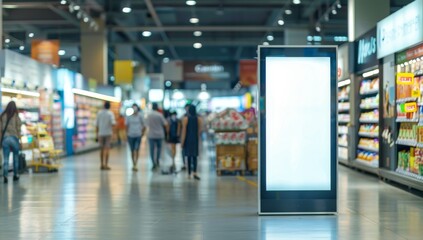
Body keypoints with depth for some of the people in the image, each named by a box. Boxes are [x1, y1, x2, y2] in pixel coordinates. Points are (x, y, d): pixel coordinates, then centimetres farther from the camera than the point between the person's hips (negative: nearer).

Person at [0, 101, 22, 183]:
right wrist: (19, 139, 4)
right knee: (16, 157, 15)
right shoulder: (16, 116, -4)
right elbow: (18, 129, -4)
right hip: (14, 138, -1)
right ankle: (15, 175, 20)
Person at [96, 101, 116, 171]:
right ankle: (106, 165, -4)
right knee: (107, 149, -1)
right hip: (108, 133, -3)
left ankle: (102, 165, 12)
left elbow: (97, 124, 5)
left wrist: (97, 134, 13)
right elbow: (113, 123, -16)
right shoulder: (110, 113, -7)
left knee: (102, 149, 11)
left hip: (101, 133, 3)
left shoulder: (99, 113, 4)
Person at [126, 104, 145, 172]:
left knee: (137, 150, -11)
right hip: (131, 135, 2)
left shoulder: (140, 116, -2)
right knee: (132, 151, 8)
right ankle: (134, 165, 19)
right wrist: (127, 134, 4)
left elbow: (144, 126, 4)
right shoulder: (129, 116, 2)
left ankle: (135, 165, -12)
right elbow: (127, 126, 10)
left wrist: (142, 134, 1)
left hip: (138, 136, -2)